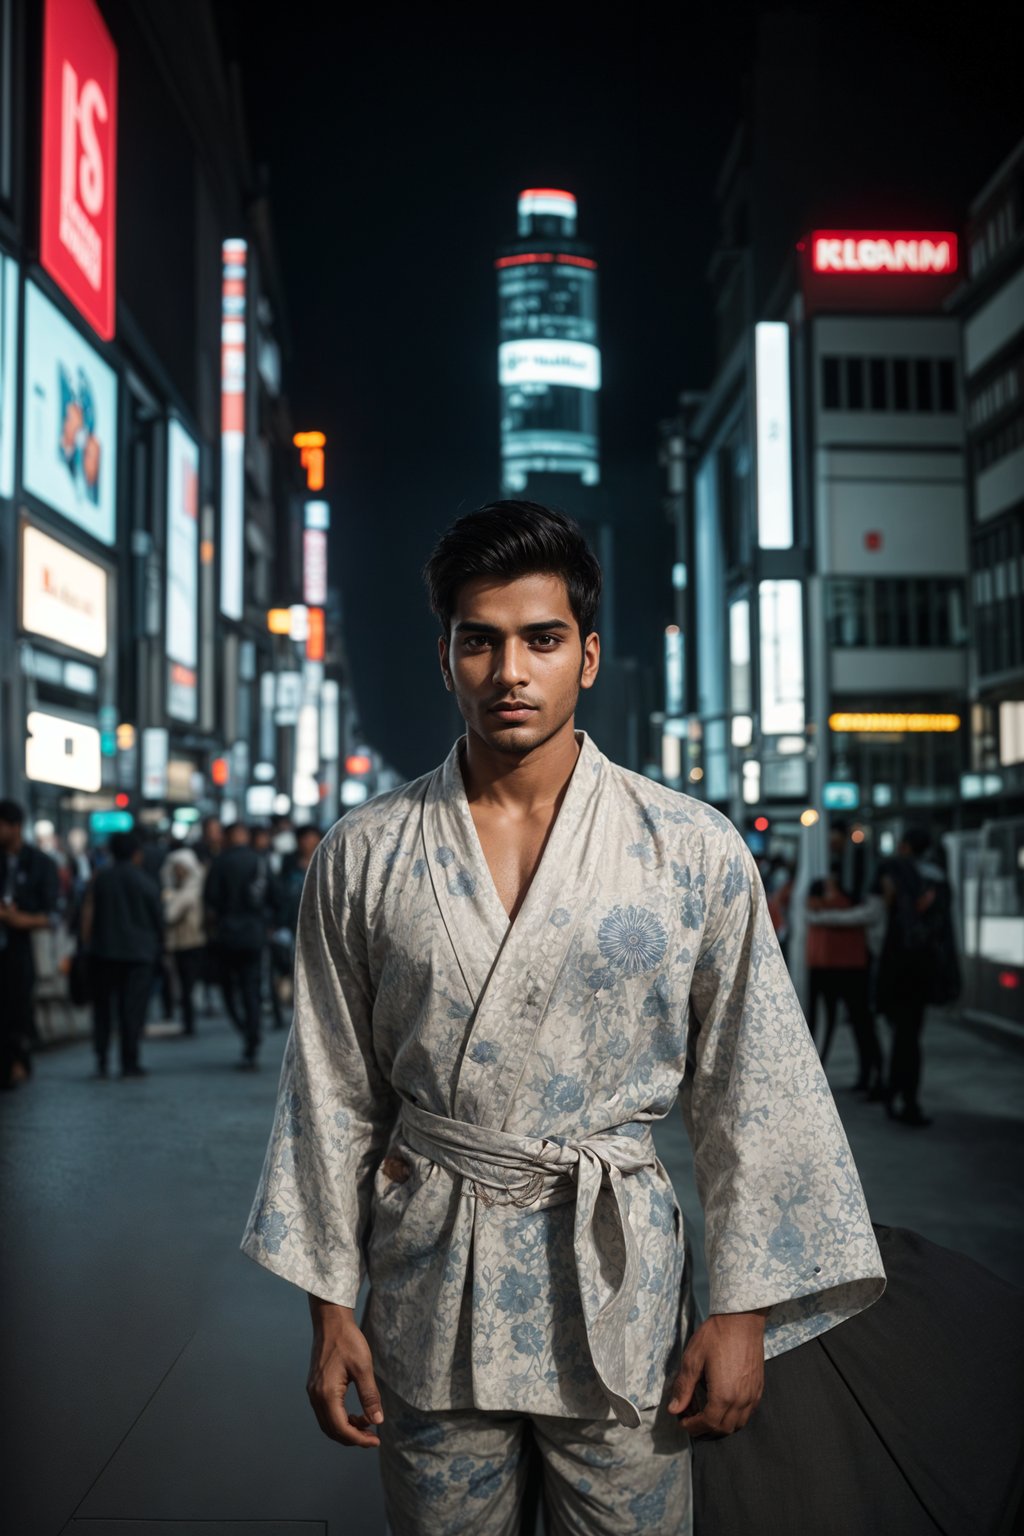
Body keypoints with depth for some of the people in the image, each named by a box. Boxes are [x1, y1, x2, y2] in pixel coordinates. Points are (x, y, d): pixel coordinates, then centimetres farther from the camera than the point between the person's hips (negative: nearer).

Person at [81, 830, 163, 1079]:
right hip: (139, 951, -2)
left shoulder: (100, 879, 3)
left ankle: (101, 1060, 4)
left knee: (102, 1005, 9)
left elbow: (88, 913, 4)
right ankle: (130, 1062, 3)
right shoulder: (146, 882, -4)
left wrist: (87, 943, 14)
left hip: (103, 952, 2)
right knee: (132, 1007, 1)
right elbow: (157, 918, 2)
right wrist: (158, 944, 16)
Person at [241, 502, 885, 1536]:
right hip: (429, 1287, 1)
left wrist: (743, 1310, -3)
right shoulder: (362, 857, -2)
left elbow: (749, 1092, -2)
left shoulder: (695, 852, -6)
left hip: (618, 1276, -1)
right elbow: (332, 1093, 4)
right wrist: (328, 1301, 4)